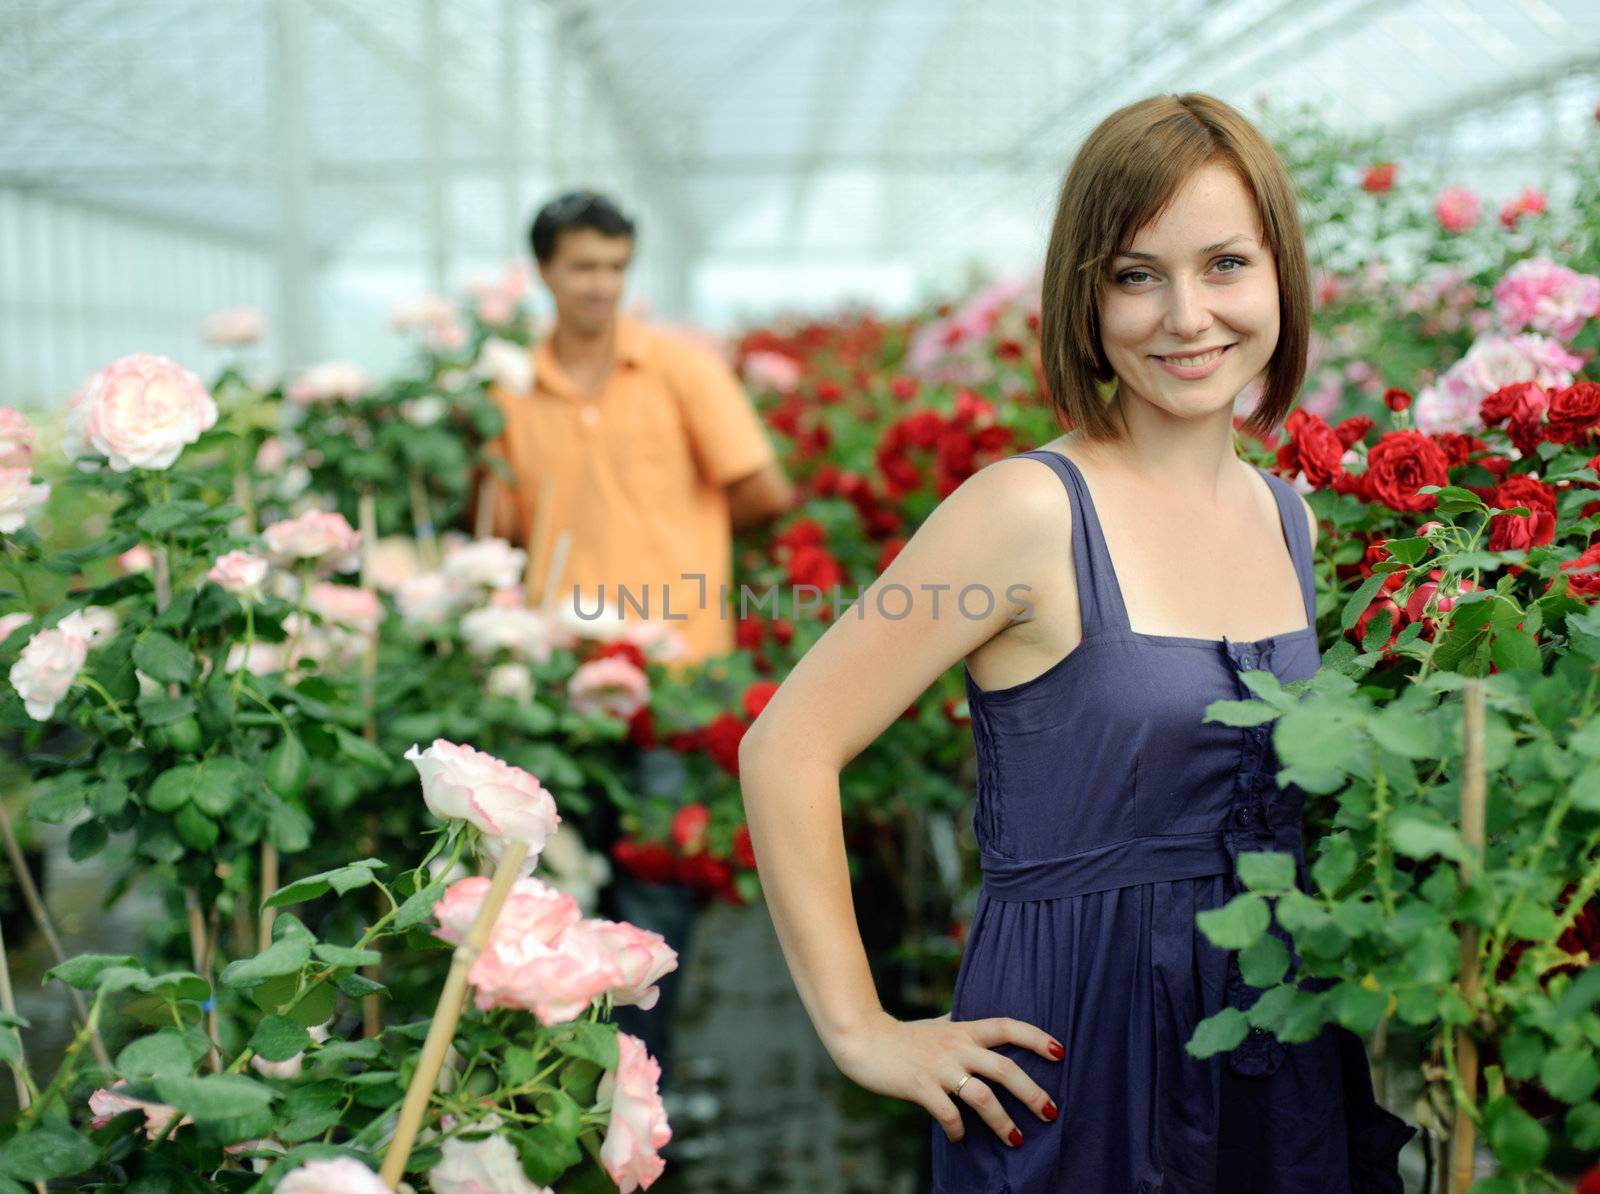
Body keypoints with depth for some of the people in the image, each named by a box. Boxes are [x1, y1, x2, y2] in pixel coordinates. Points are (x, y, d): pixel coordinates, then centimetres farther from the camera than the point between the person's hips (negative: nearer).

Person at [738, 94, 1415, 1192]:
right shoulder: (1032, 510, -17)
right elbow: (787, 749, -18)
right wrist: (864, 1034, -13)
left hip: (1292, 1055, 6)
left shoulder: (1292, 521, 4)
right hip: (1075, 1068, -6)